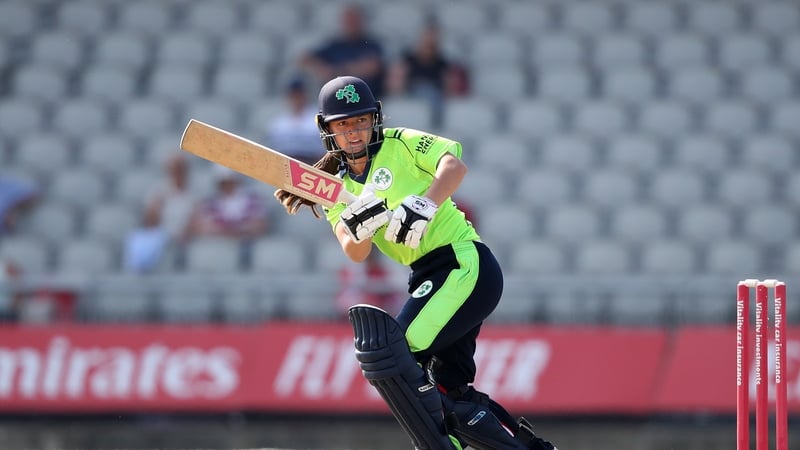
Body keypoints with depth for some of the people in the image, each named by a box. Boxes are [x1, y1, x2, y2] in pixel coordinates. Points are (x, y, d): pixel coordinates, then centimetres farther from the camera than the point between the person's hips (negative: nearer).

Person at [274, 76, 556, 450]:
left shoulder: (401, 144, -1)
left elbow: (454, 166, -17)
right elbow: (356, 254, -1)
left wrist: (424, 206, -31)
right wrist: (362, 225, -21)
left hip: (466, 264, -8)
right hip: (429, 277, 8)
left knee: (387, 353, -21)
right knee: (449, 394, 9)